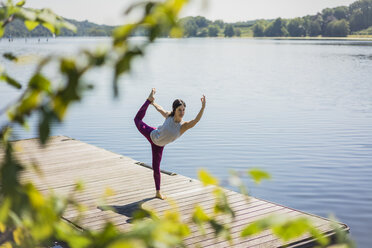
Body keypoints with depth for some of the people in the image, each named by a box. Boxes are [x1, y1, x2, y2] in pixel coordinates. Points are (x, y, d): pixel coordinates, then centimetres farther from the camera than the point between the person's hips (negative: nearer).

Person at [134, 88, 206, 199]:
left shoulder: (184, 126, -33)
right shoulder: (168, 115, -27)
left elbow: (196, 120, -53)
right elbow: (160, 109, -4)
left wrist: (203, 107, -69)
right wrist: (153, 102, 13)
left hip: (158, 145, 0)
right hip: (152, 134, 0)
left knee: (156, 168, 9)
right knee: (138, 119, 23)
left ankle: (158, 192, 29)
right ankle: (150, 99, 41)